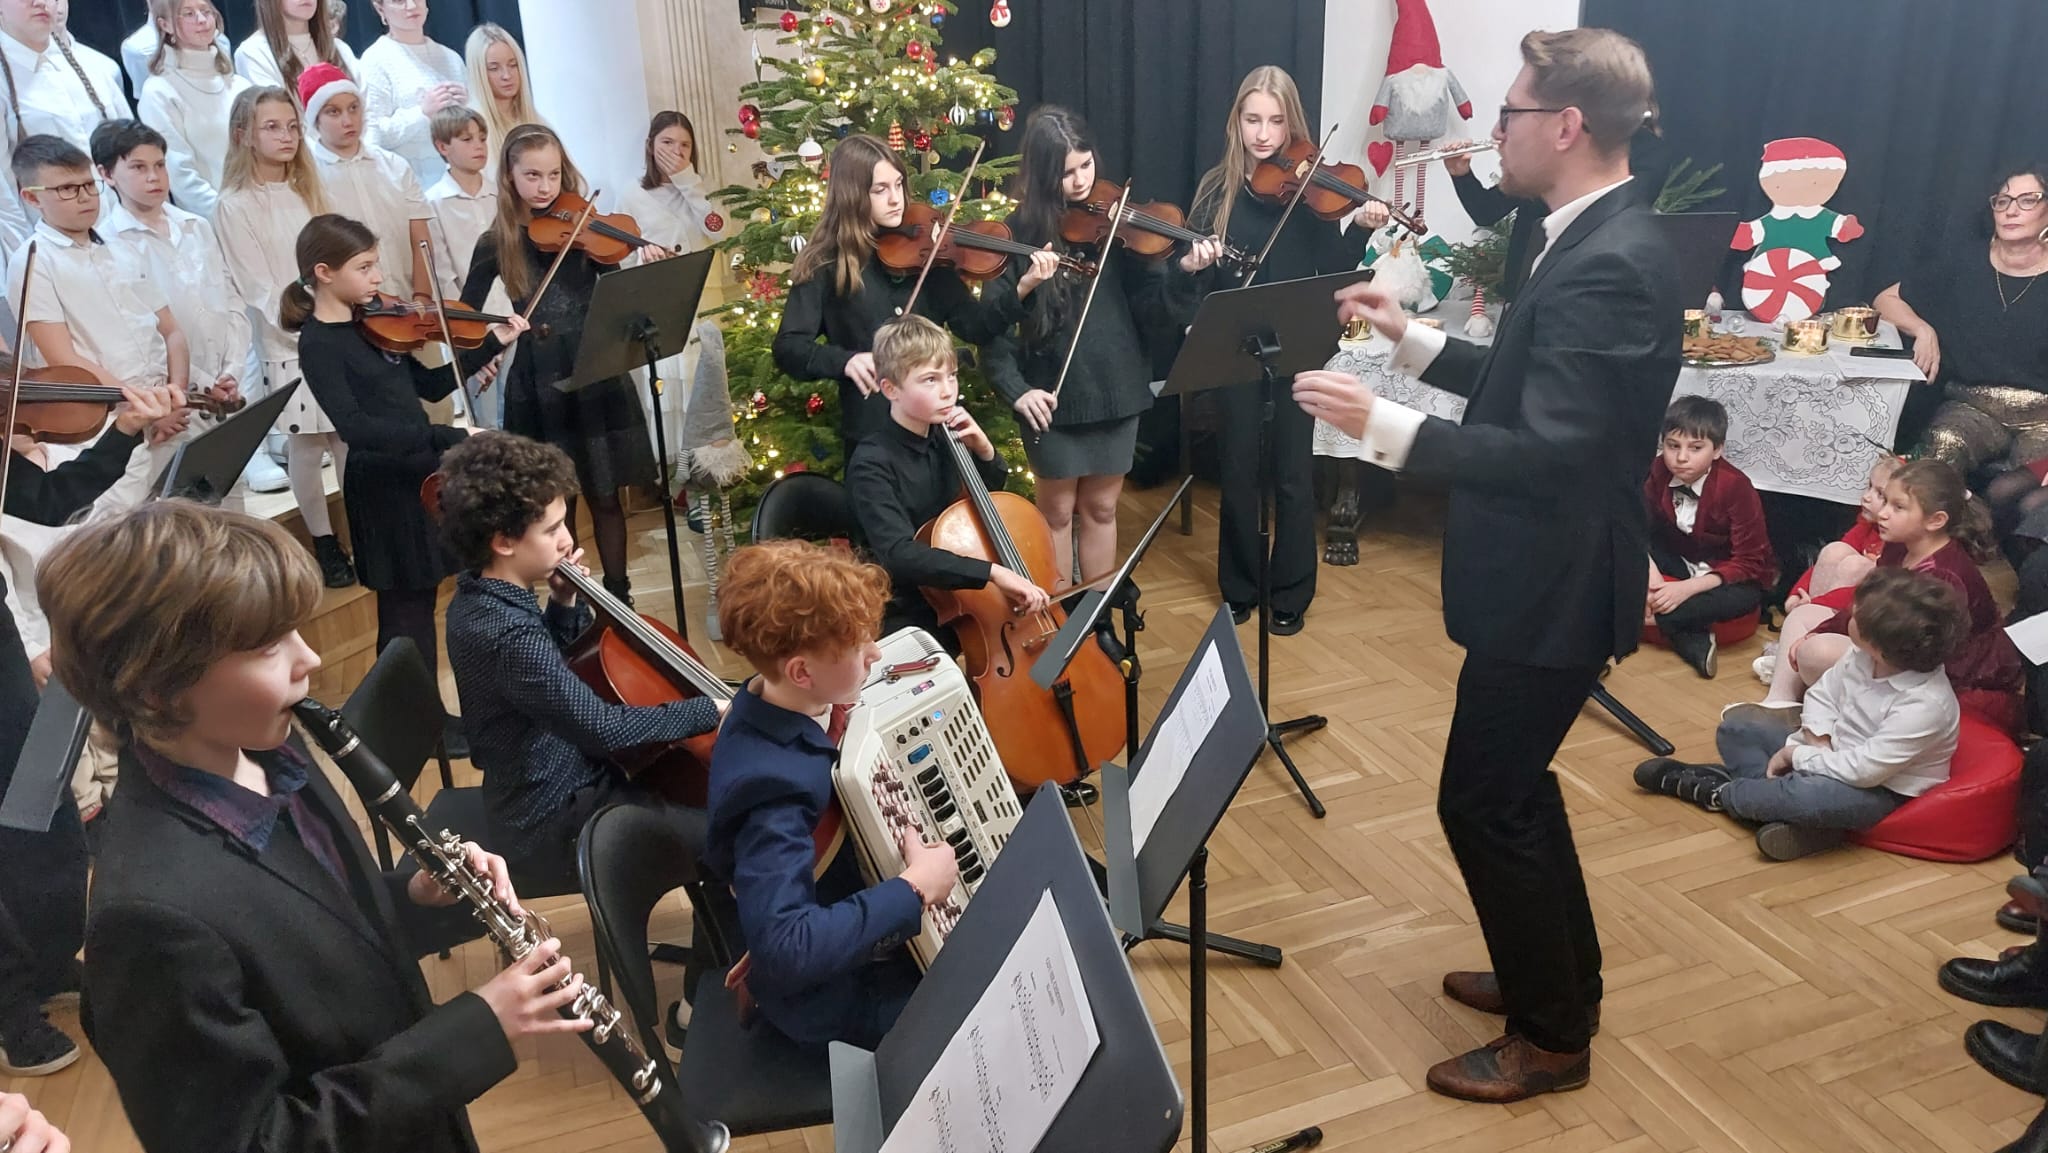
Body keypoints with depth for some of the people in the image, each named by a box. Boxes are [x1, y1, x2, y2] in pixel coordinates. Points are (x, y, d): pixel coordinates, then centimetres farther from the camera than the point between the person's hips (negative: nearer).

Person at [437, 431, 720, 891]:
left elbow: (554, 669, 17)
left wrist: (565, 606, 0)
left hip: (544, 797, 10)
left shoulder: (477, 600, 2)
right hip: (559, 827, -10)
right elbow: (603, 728, -30)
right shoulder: (509, 633, -29)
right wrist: (709, 710, -21)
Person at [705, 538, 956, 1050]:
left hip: (860, 926, 9)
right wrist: (915, 889, -35)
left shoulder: (797, 708, -8)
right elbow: (783, 949, -42)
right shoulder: (774, 784, -35)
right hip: (831, 990, -9)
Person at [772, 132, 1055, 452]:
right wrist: (844, 361, -26)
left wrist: (1021, 289, -16)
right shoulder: (825, 265, -4)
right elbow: (787, 348, -8)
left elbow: (975, 327, 0)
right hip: (870, 431, -3)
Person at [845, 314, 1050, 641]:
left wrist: (984, 450, -4)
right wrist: (992, 572, -40)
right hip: (907, 618, -7)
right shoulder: (872, 464, -19)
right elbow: (899, 554, -33)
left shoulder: (946, 438, 0)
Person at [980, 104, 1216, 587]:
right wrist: (1014, 387, -17)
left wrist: (1182, 272, -24)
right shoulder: (1020, 232, -7)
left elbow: (1151, 308, -6)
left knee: (1100, 508, 15)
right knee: (1057, 511, 11)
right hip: (1055, 394, -2)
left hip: (1115, 386, 2)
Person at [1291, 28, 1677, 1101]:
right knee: (1512, 781, 22)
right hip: (1545, 576, 10)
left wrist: (1381, 425, -32)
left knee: (1482, 798, 2)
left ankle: (1551, 1035, 21)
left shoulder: (1606, 266, -25)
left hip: (1553, 589, -10)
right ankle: (1560, 974, 40)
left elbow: (1546, 453, -30)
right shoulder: (1601, 242, 7)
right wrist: (1412, 340, 13)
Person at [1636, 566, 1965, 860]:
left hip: (1880, 788, -8)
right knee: (1734, 732, 5)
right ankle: (1786, 805, -17)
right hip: (1837, 755, 9)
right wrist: (1818, 740, -13)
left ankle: (1717, 793, -12)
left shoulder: (1925, 704, -32)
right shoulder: (1862, 655, -10)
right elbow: (1822, 694, 6)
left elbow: (1864, 770, -33)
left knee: (1811, 796, -40)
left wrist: (1797, 755, -22)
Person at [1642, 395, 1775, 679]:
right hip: (1679, 562, 4)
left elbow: (1749, 563, -22)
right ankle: (1693, 640, -29)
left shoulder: (1736, 487, -24)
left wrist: (1688, 588, -32)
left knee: (1745, 596, -38)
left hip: (1725, 575, -4)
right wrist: (1650, 572, -32)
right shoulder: (1658, 471, -15)